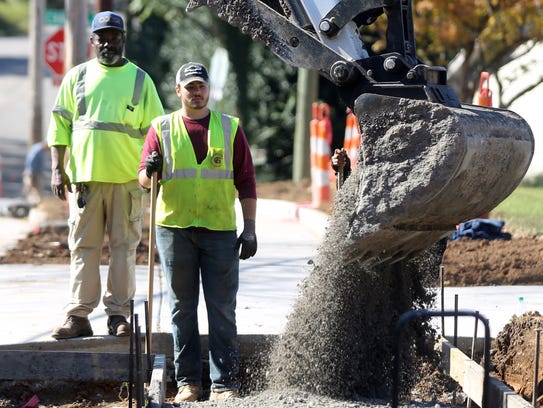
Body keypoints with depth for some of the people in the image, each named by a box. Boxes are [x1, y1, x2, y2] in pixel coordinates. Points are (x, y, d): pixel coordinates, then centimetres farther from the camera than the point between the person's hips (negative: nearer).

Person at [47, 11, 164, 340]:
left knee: (124, 246, 1)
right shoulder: (77, 77, 10)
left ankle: (119, 314, 6)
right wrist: (57, 169, 2)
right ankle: (78, 315, 3)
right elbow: (60, 124, 10)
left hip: (128, 178, 0)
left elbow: (155, 129, 9)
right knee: (84, 247, 1)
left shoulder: (140, 79, 9)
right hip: (84, 176, 1)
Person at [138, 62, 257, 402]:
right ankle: (188, 381, 11)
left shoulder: (230, 128, 9)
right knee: (182, 307, 5)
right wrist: (150, 172, -21)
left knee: (222, 309, -2)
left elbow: (246, 181, 8)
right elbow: (144, 179, 3)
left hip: (221, 229, 0)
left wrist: (250, 228, 1)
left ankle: (225, 382, 0)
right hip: (175, 229, 0)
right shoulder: (162, 128, 8)